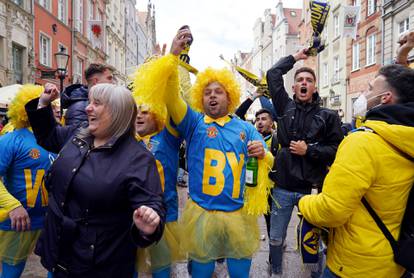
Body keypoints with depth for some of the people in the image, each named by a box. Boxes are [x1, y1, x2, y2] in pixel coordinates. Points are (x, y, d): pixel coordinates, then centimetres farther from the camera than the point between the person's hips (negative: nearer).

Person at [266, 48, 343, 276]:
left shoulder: (328, 116, 1)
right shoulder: (285, 107, 4)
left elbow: (337, 150, -3)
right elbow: (272, 75, 4)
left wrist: (309, 150, -12)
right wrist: (294, 57, 14)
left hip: (312, 188, -1)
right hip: (283, 187, 2)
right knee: (276, 238, 13)